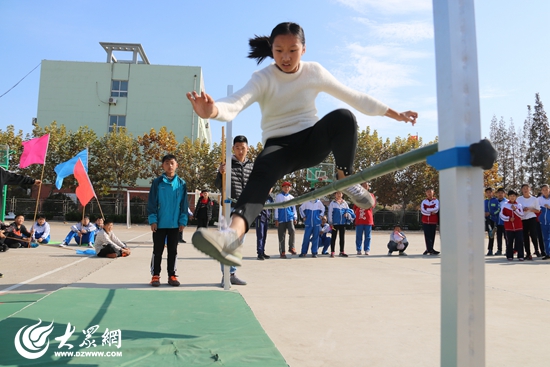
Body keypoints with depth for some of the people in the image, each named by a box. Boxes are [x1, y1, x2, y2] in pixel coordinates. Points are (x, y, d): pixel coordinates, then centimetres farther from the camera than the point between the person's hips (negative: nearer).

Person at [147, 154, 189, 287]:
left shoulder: (181, 183, 3)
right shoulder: (157, 182, -2)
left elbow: (184, 204, 4)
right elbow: (152, 203, -3)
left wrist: (183, 221, -2)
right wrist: (152, 220, -9)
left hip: (175, 224, 2)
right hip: (160, 223, -1)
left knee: (173, 251, 10)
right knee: (157, 251, 7)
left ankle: (172, 275, 19)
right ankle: (155, 275, 16)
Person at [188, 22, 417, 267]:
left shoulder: (315, 71, 0)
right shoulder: (263, 78, -9)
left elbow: (356, 98, 7)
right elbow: (236, 102, -29)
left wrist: (395, 114, 7)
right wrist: (213, 111, -53)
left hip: (313, 140, 3)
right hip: (279, 145, -2)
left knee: (343, 117, -29)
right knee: (263, 169, -38)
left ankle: (346, 178, -10)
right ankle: (233, 235, -59)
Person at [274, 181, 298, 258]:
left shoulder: (291, 197, 13)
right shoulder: (278, 196, 5)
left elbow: (294, 208, 15)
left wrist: (295, 218, 6)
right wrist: (276, 219, 0)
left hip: (290, 218, 2)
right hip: (281, 219, -1)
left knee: (292, 231, -21)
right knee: (281, 236, 0)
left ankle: (291, 247, -5)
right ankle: (282, 252, 9)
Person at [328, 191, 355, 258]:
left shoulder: (344, 203, 11)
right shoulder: (332, 203, 0)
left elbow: (349, 210, 16)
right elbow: (330, 213, -2)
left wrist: (347, 214, -8)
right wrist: (330, 222, -7)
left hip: (343, 222, 4)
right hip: (335, 223, -4)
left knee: (342, 237, 8)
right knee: (334, 237, 2)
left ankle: (342, 252, 16)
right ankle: (332, 252, 6)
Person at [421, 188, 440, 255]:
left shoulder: (436, 201, 3)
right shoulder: (424, 201, 8)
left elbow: (436, 209, -15)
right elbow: (422, 211, -4)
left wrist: (427, 210, -14)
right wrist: (431, 212, -12)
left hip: (433, 221, -1)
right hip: (425, 221, 1)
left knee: (432, 236, 3)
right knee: (427, 235, -6)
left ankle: (428, 249, 12)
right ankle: (431, 250, -8)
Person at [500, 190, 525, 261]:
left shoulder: (519, 205, 6)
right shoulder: (505, 205, 3)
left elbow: (521, 215, -2)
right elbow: (501, 214, 1)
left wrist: (515, 209, -15)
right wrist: (508, 218, -11)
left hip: (518, 226, 1)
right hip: (509, 226, -1)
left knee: (520, 241, -1)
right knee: (509, 242, 3)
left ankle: (520, 256, 5)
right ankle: (509, 256, 11)